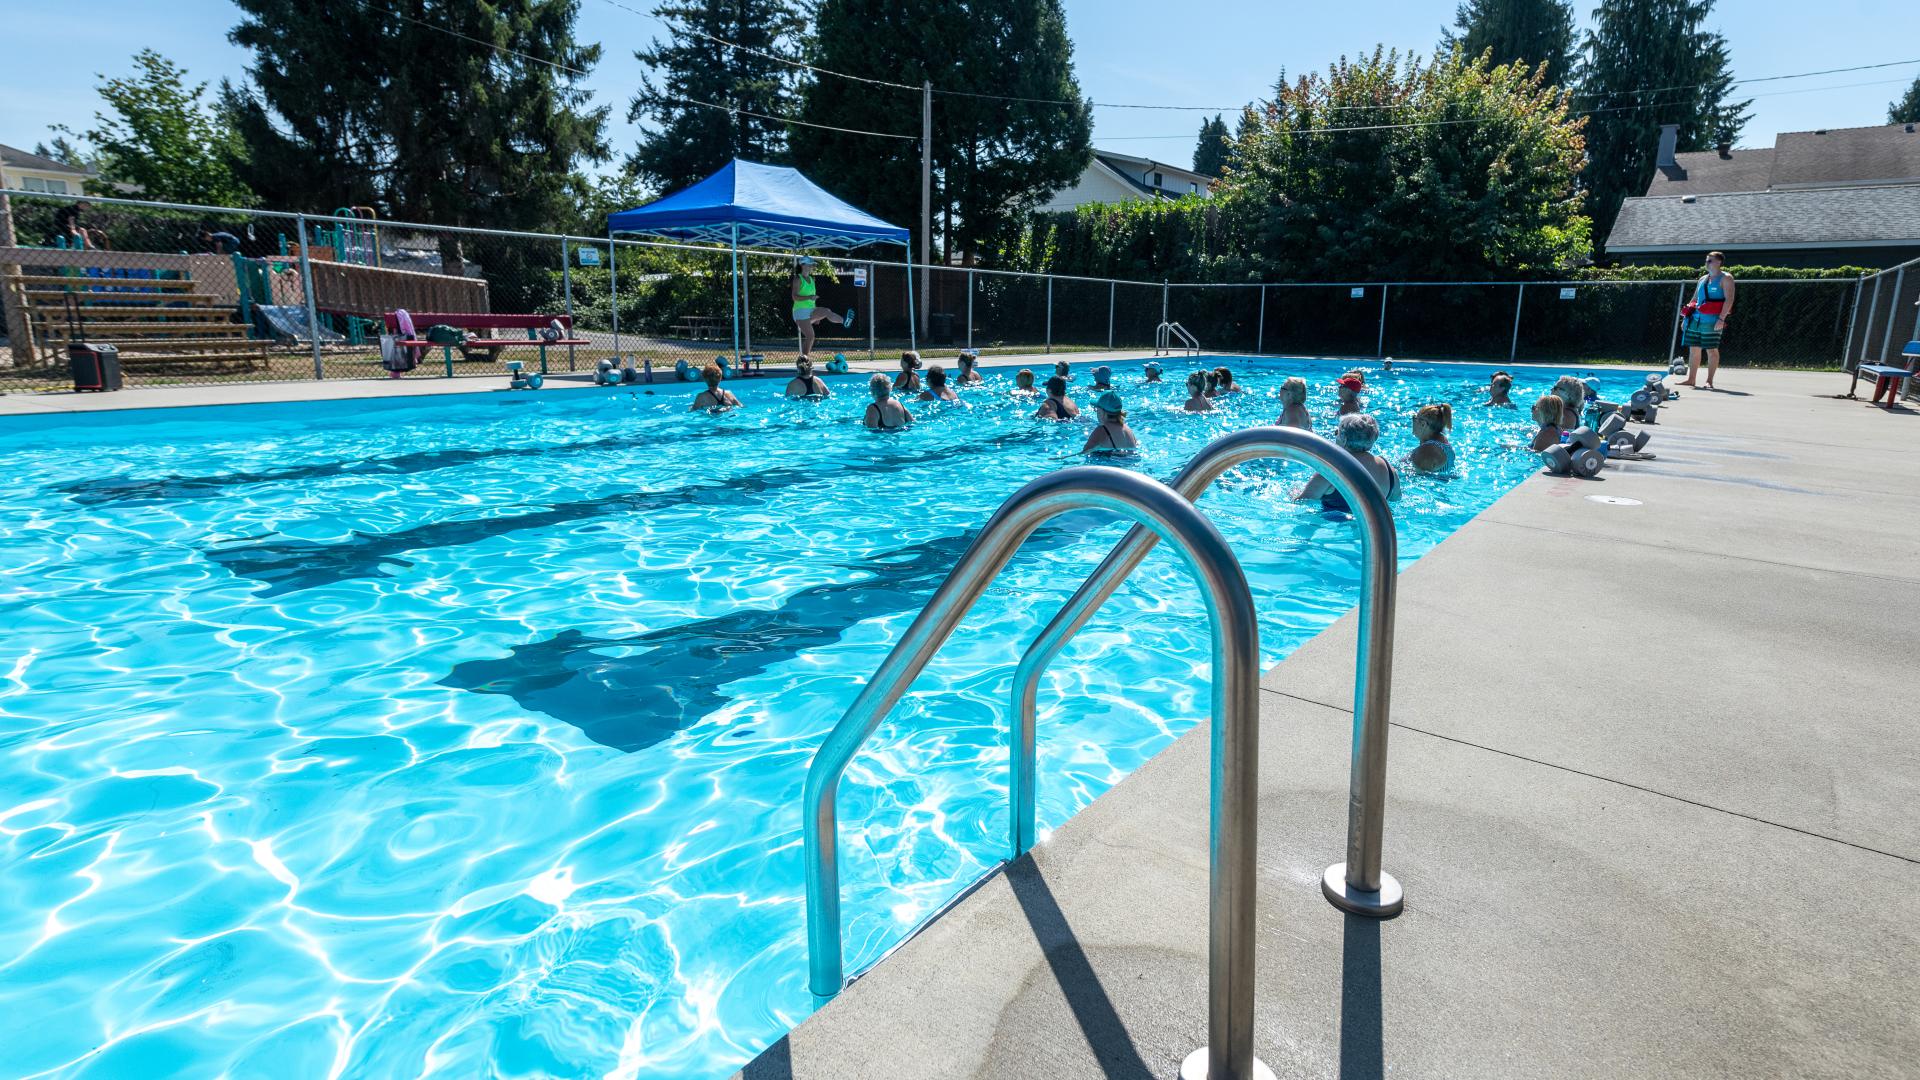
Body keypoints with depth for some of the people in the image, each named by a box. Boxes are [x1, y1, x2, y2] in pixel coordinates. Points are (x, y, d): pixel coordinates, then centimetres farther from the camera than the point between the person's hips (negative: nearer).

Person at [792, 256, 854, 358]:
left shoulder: (811, 279, 18)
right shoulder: (798, 279, -6)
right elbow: (795, 297, -16)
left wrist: (817, 315, 25)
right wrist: (809, 297, -32)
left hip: (811, 310, 6)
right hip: (800, 312, -6)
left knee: (826, 311, -24)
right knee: (810, 336, -16)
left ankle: (844, 321, -44)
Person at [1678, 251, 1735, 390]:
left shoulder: (1725, 278, -3)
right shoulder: (1702, 279, 19)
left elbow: (1729, 299, -11)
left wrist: (1721, 319, -20)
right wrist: (1687, 318, 18)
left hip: (1712, 321, -7)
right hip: (1695, 319, 7)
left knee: (1711, 350, -3)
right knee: (1694, 349, 6)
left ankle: (1709, 381, -1)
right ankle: (1690, 380, 11)